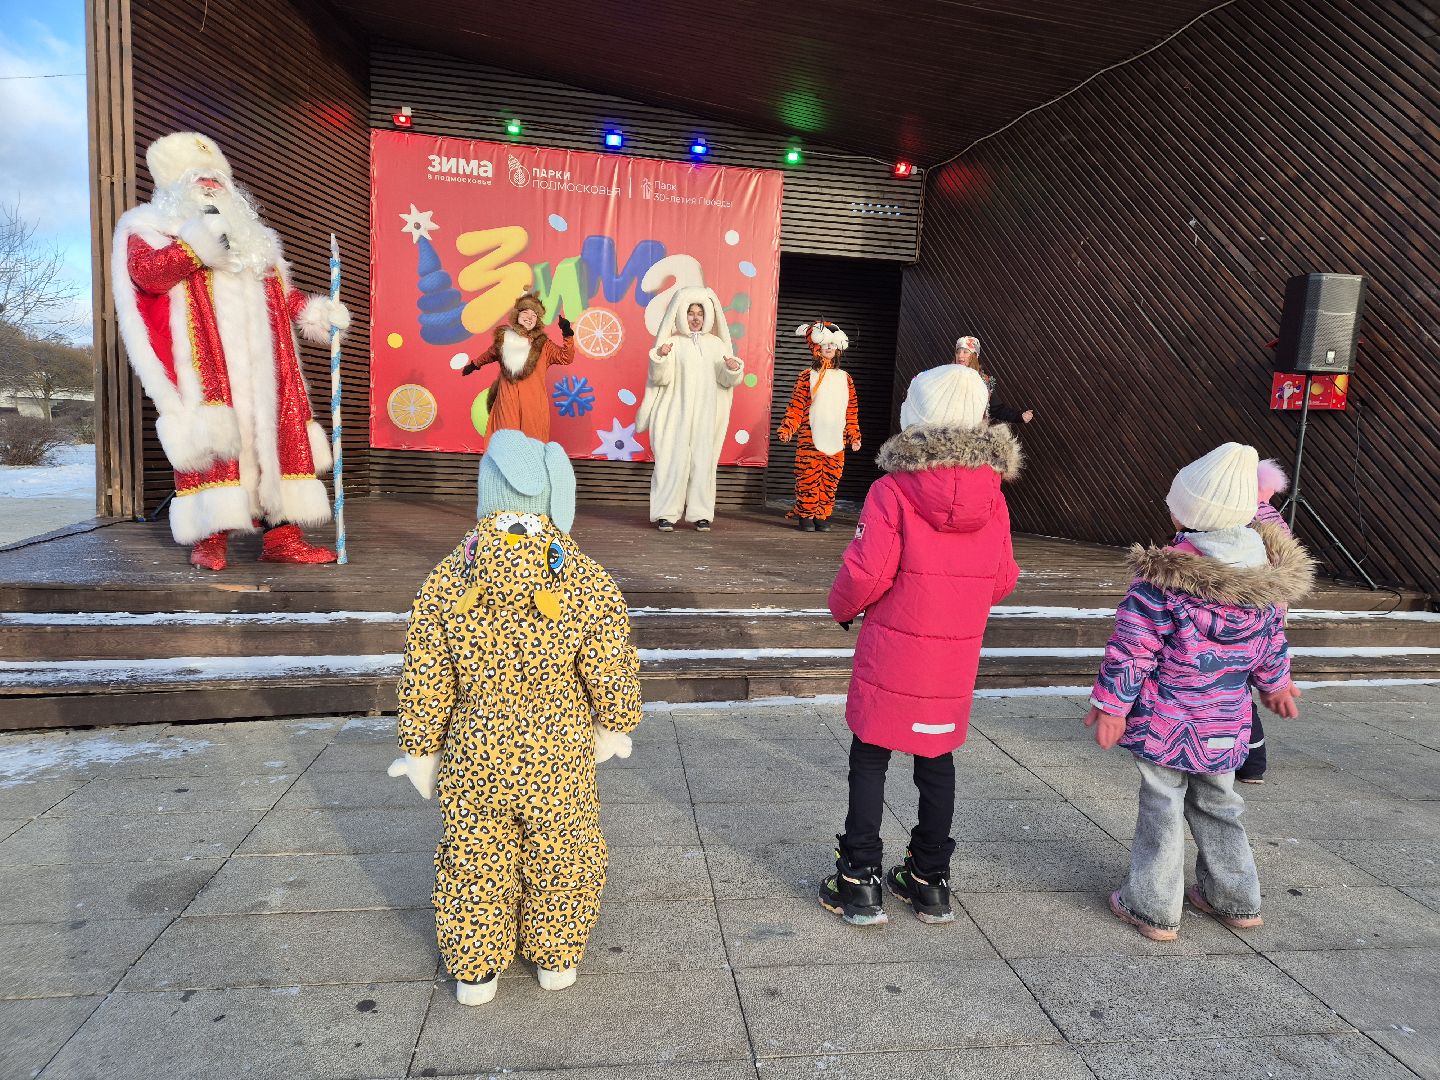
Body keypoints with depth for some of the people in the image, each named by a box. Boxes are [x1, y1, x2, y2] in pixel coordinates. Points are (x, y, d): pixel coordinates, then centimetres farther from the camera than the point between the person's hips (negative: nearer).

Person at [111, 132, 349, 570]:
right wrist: (196, 242, -17)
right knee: (210, 444, -12)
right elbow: (145, 272, -9)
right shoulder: (148, 227, 11)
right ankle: (210, 538, -7)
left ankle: (282, 536, -3)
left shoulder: (250, 236, 27)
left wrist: (313, 310, 10)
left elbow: (278, 291, 27)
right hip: (203, 364, -5)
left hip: (261, 365, 5)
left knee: (277, 436, -3)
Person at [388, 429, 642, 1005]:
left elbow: (424, 682, -5)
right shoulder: (588, 581, -18)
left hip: (474, 757, 1)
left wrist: (420, 751, 9)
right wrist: (613, 727, 9)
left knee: (473, 857, 21)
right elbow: (613, 674, -10)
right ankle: (556, 958, 41)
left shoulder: (446, 579, -12)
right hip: (560, 757, -1)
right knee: (560, 856, 21)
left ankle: (475, 970, 39)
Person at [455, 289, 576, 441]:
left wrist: (567, 334, -21)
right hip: (507, 402, 2)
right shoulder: (503, 337, 9)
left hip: (533, 405, -2)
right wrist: (474, 364, 44)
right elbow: (491, 354, 29)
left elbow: (566, 357, -9)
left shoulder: (542, 343, 1)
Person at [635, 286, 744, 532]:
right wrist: (660, 358, -24)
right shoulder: (673, 342, 1)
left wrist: (733, 368, -12)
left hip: (705, 415, 3)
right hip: (677, 413, -3)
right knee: (674, 460, -6)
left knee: (703, 461, 3)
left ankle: (700, 514, 9)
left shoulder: (715, 344, 11)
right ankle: (666, 514, -1)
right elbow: (661, 377, -6)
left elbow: (726, 380, 9)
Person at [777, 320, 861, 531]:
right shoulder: (808, 376, 4)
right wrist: (787, 428, -11)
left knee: (830, 479, 2)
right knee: (809, 477, -5)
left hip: (835, 440, 3)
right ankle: (806, 516, 4)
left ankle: (822, 517, 10)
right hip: (810, 438, -3)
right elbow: (796, 406, 0)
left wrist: (854, 435, 11)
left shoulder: (845, 378, 13)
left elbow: (852, 410, 15)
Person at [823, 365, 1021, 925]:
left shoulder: (893, 490, -16)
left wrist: (842, 607, 2)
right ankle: (930, 883, 30)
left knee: (870, 760, 10)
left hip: (891, 658, -4)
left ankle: (859, 882, 18)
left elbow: (866, 573, -19)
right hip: (955, 662, 4)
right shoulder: (992, 497, -3)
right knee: (937, 762, 17)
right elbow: (1002, 581, 2)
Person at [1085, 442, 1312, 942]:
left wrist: (1109, 705, -9)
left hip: (1164, 723, -6)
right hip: (1226, 724, 6)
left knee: (1161, 809, 6)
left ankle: (1153, 908, 17)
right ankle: (1234, 899, 37)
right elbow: (1271, 641, 12)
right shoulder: (1267, 573, -2)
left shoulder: (1162, 576, -21)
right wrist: (1275, 684, 29)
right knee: (1218, 805, 23)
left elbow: (1132, 650, -18)